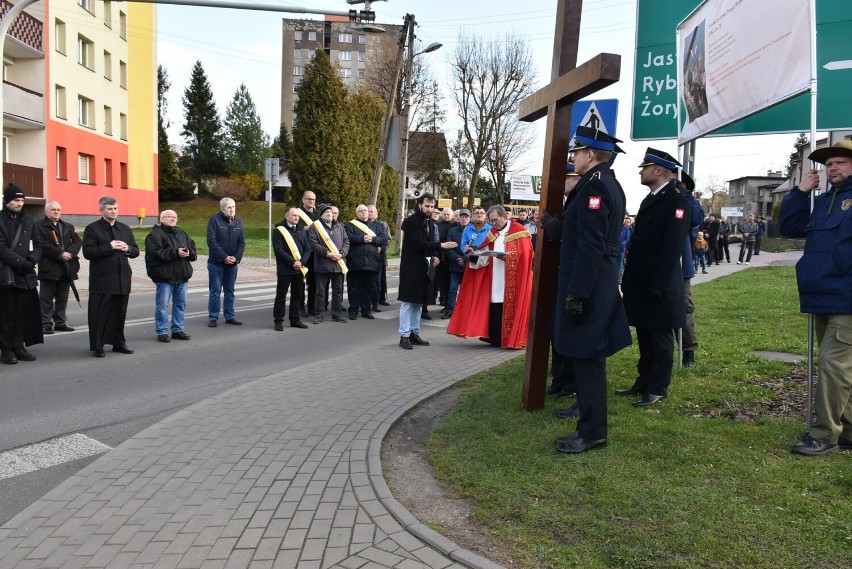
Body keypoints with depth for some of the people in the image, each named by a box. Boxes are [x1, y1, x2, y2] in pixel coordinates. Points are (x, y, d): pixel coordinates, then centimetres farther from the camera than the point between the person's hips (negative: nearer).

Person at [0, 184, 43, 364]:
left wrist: (32, 260, -4)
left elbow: (38, 245, 14)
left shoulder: (28, 221, 14)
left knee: (24, 313, 4)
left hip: (26, 275, 5)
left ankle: (19, 347, 11)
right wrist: (22, 262, -16)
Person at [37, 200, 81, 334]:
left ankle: (60, 322, 18)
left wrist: (70, 253, -11)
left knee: (62, 298, 11)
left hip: (67, 268, 5)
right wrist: (60, 254, -19)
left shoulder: (68, 227, 17)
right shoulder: (40, 227, -1)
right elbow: (43, 245, -14)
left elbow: (77, 242, 7)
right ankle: (46, 324, 3)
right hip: (49, 268, -5)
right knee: (46, 298, -1)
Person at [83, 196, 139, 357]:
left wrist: (127, 248, -6)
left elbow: (136, 251, 15)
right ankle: (97, 346, 8)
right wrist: (109, 247, -18)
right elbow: (88, 252, -12)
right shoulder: (92, 229, -1)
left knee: (120, 313, 10)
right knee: (100, 314, 0)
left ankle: (119, 343, 21)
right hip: (102, 279, -5)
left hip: (122, 278, 5)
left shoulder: (125, 229, 16)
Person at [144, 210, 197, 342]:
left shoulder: (182, 234, 17)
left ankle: (178, 329, 21)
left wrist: (189, 252, -10)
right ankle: (162, 332, 6)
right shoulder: (155, 234, -6)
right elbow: (156, 252, -19)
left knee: (181, 303, 11)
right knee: (162, 305, -2)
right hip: (164, 276, -7)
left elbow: (193, 248, 14)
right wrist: (176, 253, -21)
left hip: (182, 276, 7)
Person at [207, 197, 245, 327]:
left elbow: (242, 242, 5)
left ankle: (230, 316, 19)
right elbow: (211, 241, -15)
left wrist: (237, 257, -9)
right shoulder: (214, 220, -9)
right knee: (215, 291, 1)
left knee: (230, 291, 11)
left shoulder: (238, 222, 6)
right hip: (216, 263, -4)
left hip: (233, 263, 5)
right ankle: (213, 317, 8)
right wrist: (224, 257, -18)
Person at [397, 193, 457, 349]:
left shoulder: (430, 222, 13)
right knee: (407, 302, -5)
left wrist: (434, 256, 0)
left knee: (419, 302, 11)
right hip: (410, 267, -8)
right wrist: (441, 245, -26)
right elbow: (419, 243, -21)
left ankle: (414, 333, 19)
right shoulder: (410, 221, -12)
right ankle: (404, 336, -1)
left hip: (423, 267, 8)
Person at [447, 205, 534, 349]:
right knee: (495, 308, 2)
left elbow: (524, 253, -12)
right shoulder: (492, 233, 16)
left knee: (511, 307, -5)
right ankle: (496, 339, 10)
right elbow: (485, 256, 13)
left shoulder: (518, 230, -3)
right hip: (495, 280, 5)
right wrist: (474, 254, -5)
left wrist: (507, 257, -23)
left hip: (513, 281, -5)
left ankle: (512, 338, 4)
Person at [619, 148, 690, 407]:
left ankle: (658, 388, 11)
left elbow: (672, 246, -18)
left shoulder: (676, 200, -11)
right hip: (641, 283, 9)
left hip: (659, 285, -9)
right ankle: (644, 382, 24)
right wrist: (629, 279, 15)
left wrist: (657, 285, -22)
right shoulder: (649, 200, 17)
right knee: (644, 336, 15)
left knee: (660, 338, 2)